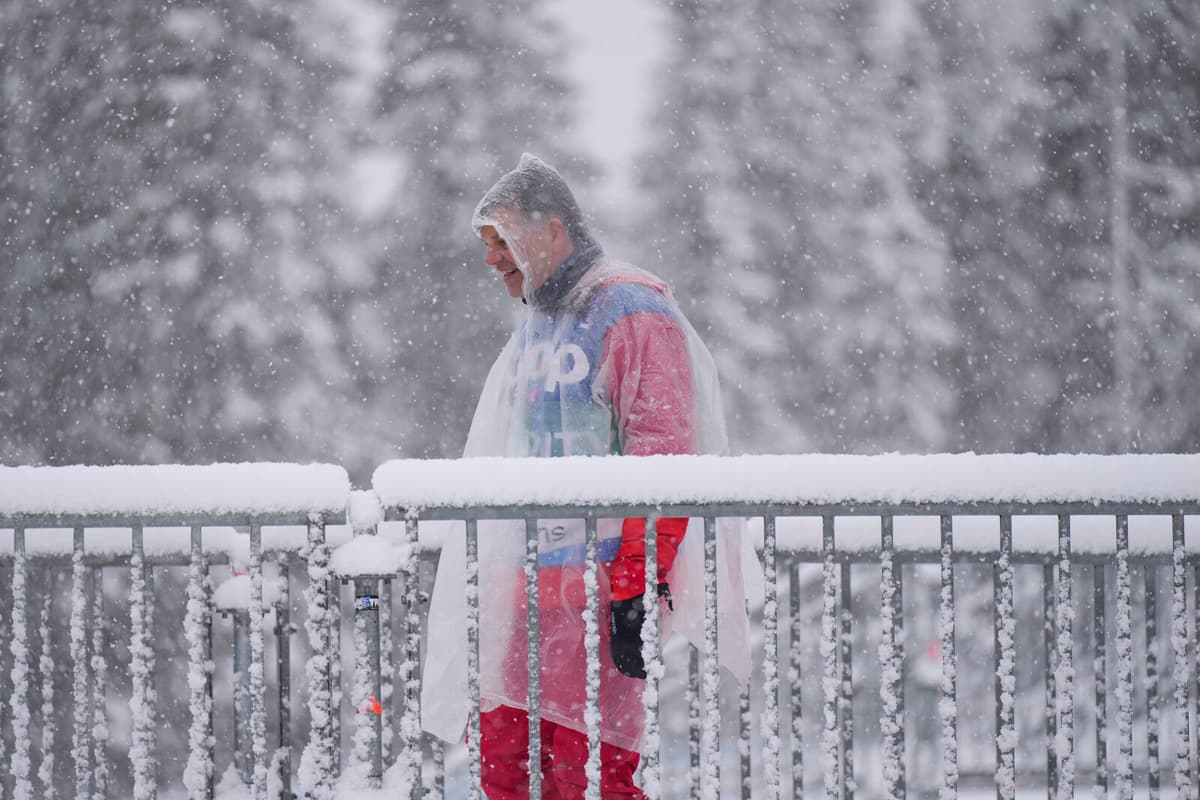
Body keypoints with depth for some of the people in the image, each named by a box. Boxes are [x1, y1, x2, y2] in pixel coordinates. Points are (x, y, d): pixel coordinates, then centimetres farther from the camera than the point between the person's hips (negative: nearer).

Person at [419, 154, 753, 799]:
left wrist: (636, 588, -21)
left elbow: (663, 460, -15)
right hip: (523, 587, 9)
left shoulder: (628, 311, -7)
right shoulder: (535, 327, 22)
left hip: (599, 588, -9)